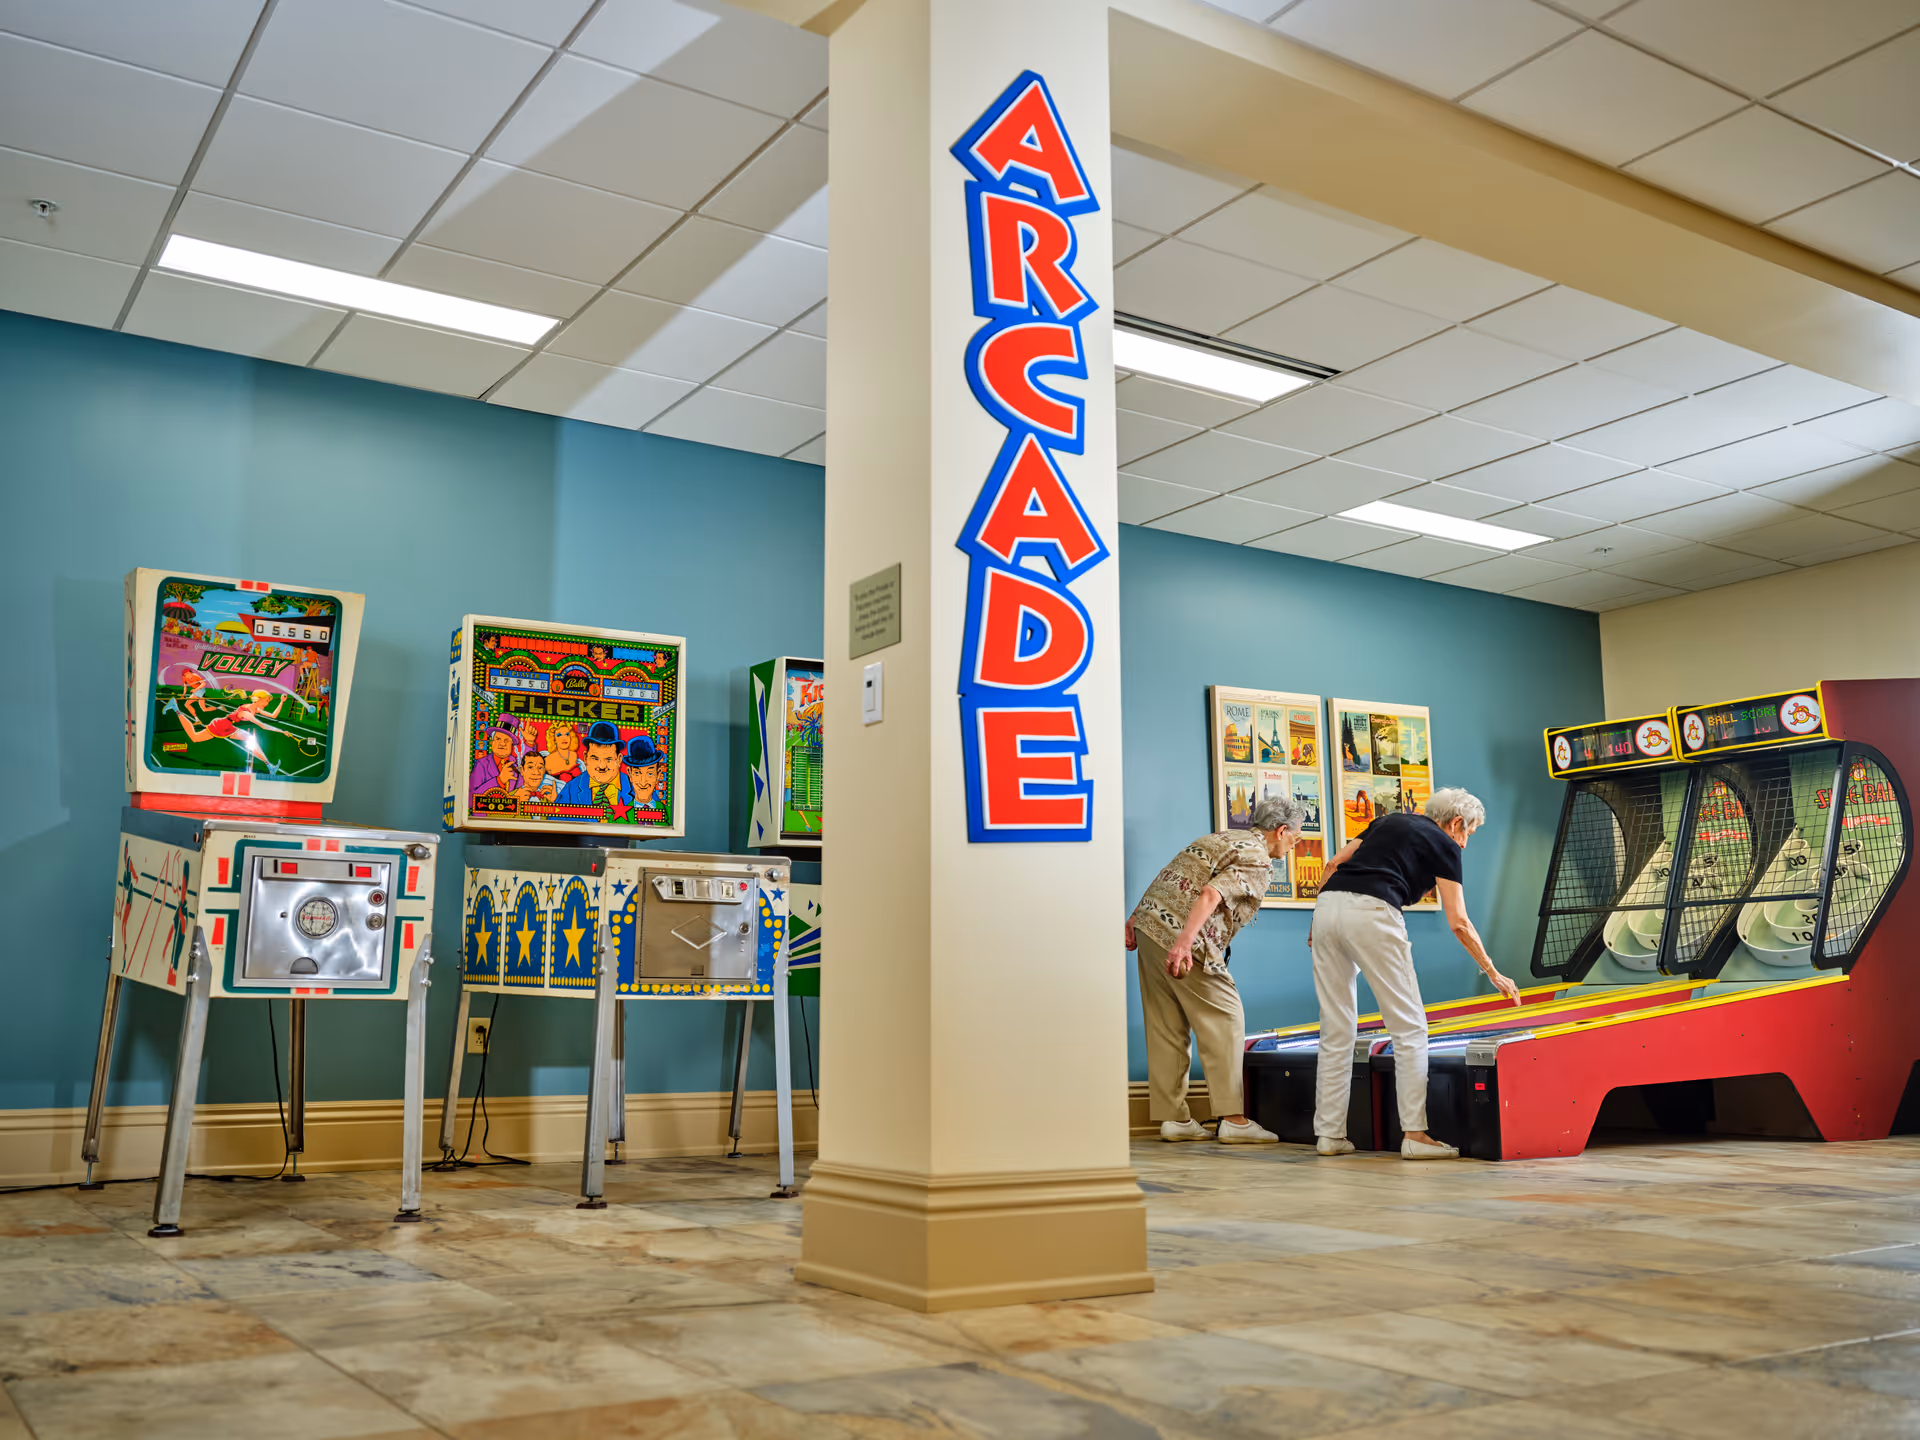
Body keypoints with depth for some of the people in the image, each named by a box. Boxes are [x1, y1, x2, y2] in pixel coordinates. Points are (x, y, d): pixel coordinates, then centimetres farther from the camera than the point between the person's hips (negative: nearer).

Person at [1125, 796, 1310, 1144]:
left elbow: (1170, 880, 21)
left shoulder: (1224, 838, 22)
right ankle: (1233, 1119, -2)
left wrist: (1137, 918, 22)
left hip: (1149, 926, 9)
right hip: (1178, 936, -9)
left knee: (1167, 1028, 10)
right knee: (1224, 1021, -1)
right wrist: (1184, 941, -31)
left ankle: (1173, 1117, 13)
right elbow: (1211, 894, -22)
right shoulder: (1258, 861, -6)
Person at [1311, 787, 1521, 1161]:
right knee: (1409, 1027, 4)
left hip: (1327, 906, 6)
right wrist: (1493, 973, 16)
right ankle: (1414, 1134, 1)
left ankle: (1329, 1133, 13)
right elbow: (1458, 924, 7)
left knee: (1336, 1031, 11)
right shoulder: (1444, 845, 12)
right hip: (1372, 914, -6)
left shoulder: (1389, 821, 28)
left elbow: (1334, 863, 19)